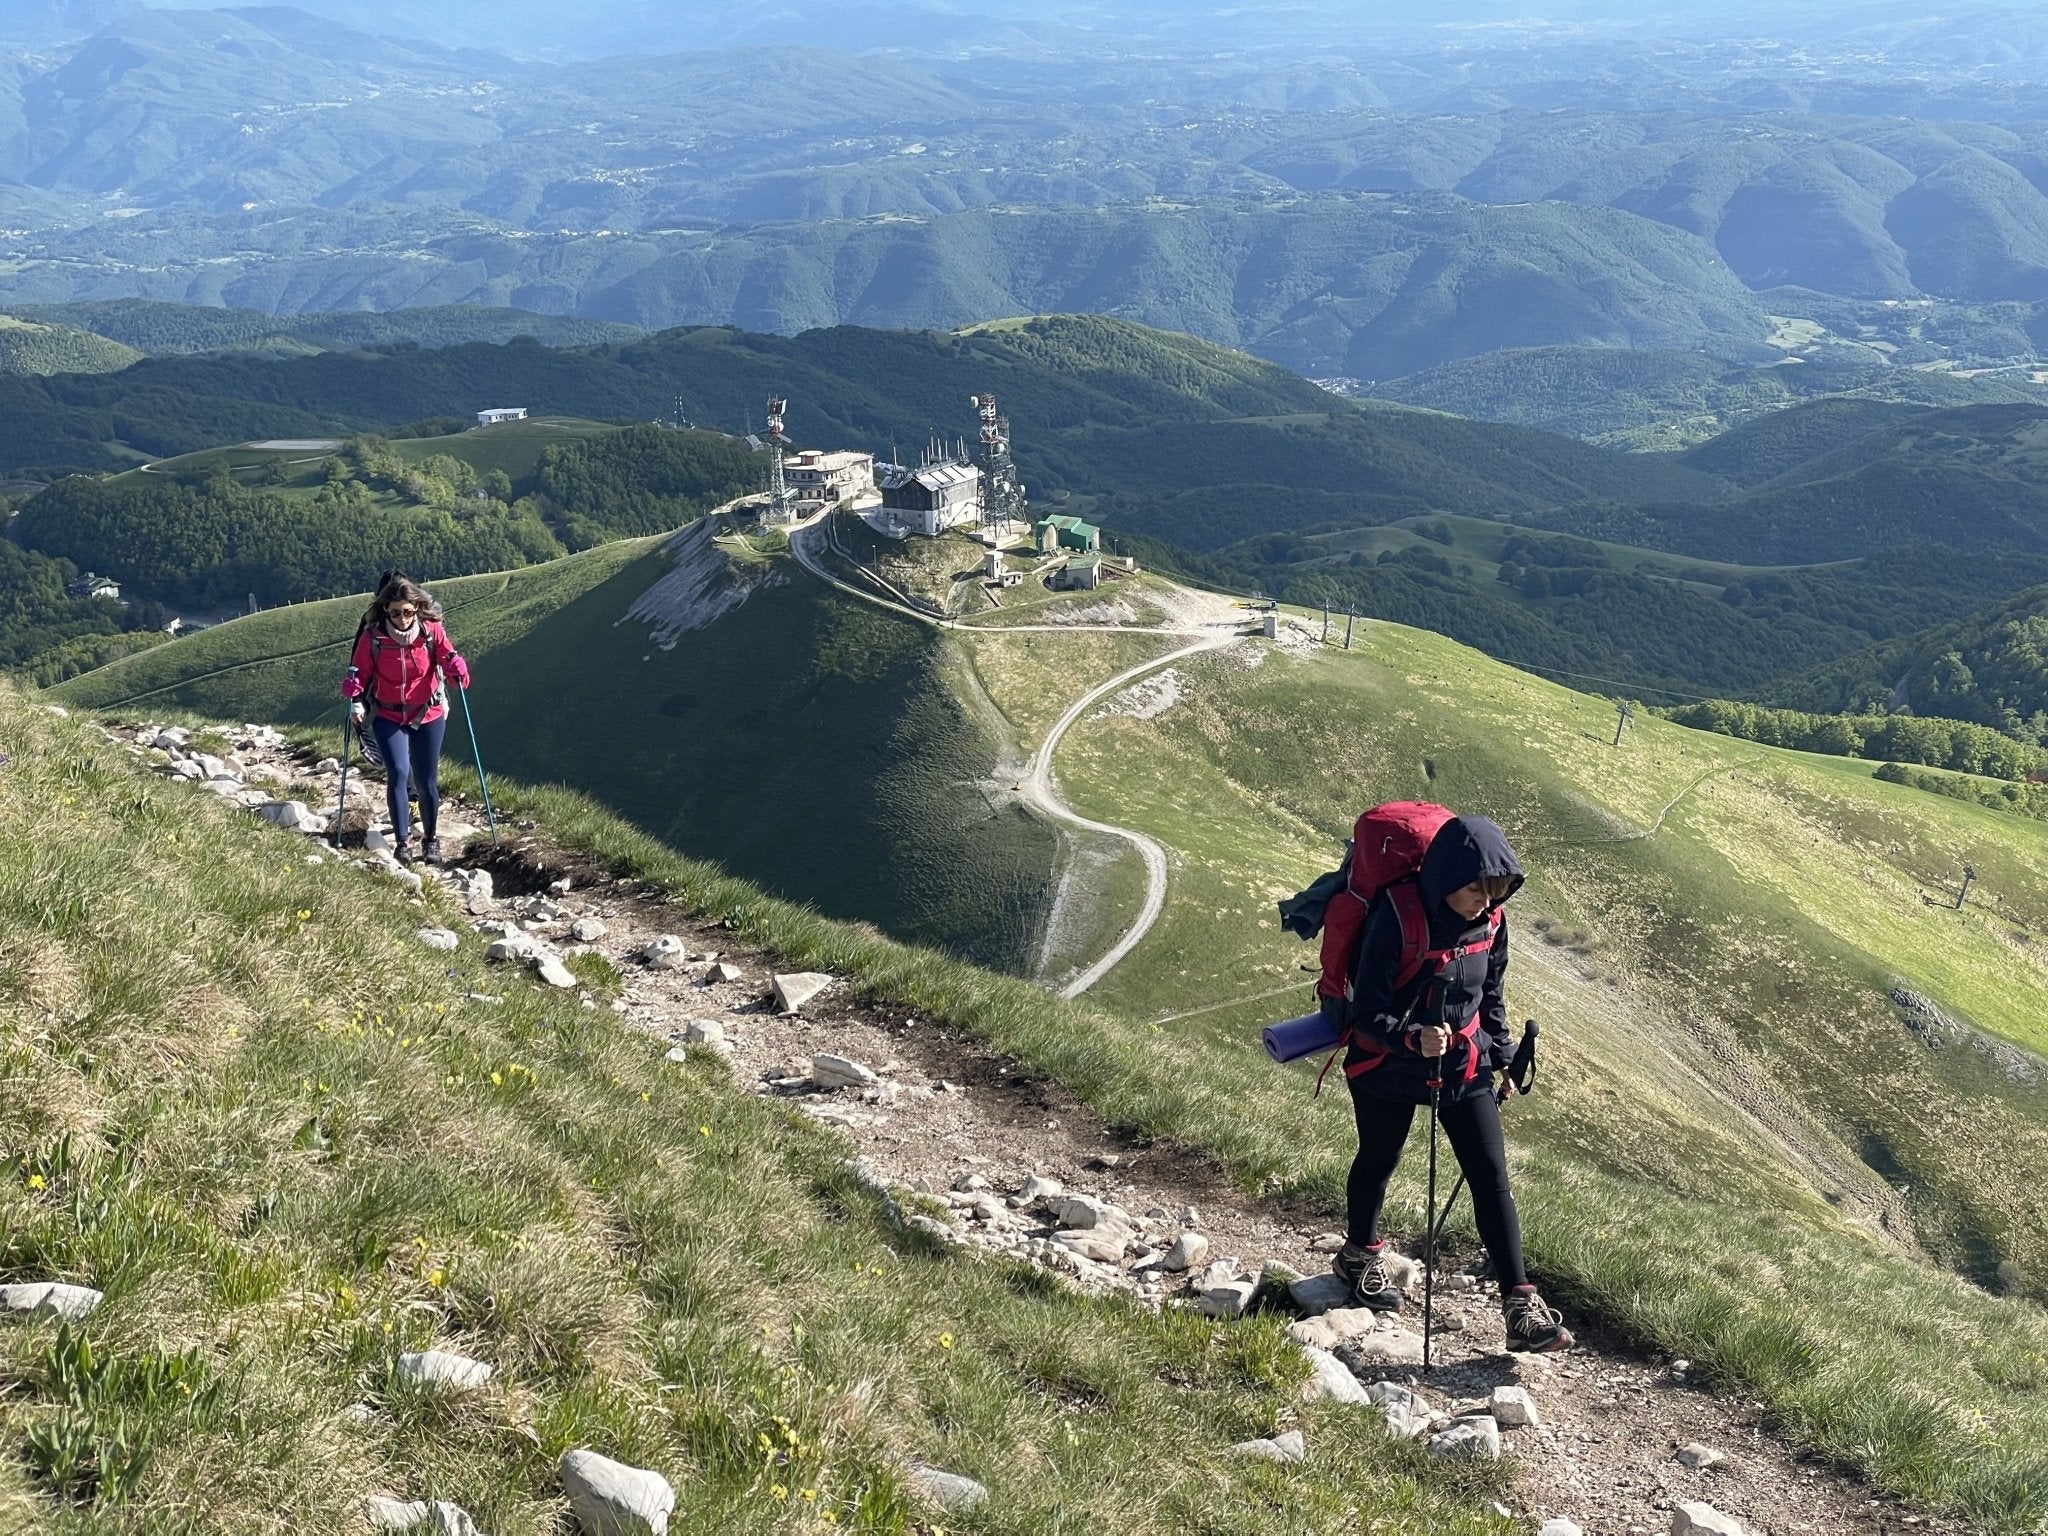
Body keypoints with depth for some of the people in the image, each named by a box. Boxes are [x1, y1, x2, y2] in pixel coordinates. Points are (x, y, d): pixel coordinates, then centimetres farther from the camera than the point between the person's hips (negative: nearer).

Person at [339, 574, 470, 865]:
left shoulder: (431, 631, -11)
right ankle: (403, 842, -11)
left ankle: (430, 839, 24)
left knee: (426, 781, 3)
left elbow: (447, 656, -10)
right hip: (389, 717, 0)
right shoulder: (372, 637, -11)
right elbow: (359, 673, -2)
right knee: (398, 773, -18)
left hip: (429, 715, 1)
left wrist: (457, 670, -33)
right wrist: (356, 701, -18)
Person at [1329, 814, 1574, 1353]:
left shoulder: (1490, 922, -9)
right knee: (1378, 1162, 20)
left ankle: (1521, 1309, -3)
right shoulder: (1397, 920, -26)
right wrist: (1413, 1038, -42)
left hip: (1465, 1067, 4)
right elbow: (1367, 1015, -26)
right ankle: (1360, 1254, 48)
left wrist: (1499, 1054, 13)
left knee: (1492, 1177, -4)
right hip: (1388, 1069, -3)